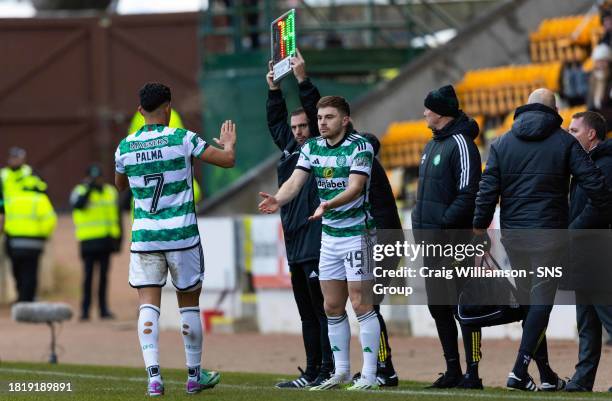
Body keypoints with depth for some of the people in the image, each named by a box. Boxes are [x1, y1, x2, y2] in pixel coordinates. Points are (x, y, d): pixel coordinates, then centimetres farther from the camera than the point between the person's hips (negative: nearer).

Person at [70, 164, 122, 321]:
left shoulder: (111, 192, 12)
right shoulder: (80, 191, 1)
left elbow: (117, 217, 17)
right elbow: (78, 204, -22)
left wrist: (117, 238, 13)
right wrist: (89, 188, -23)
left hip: (105, 241, 4)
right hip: (89, 240, -4)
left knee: (104, 275, 8)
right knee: (88, 275, -7)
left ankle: (103, 308, 13)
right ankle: (85, 309, -5)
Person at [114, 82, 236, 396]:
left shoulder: (125, 147, 2)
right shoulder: (182, 139, -7)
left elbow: (120, 185, 22)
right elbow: (227, 160, -2)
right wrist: (229, 144, 20)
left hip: (144, 237, 2)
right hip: (182, 235, -1)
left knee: (148, 305, -1)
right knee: (189, 304, 11)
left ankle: (153, 375, -16)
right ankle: (194, 375, 20)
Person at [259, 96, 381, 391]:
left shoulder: (359, 147, -13)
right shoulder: (312, 148, 6)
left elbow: (355, 187, -24)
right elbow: (295, 181, -5)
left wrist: (329, 204, -41)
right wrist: (278, 200, -26)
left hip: (357, 231, -7)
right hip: (329, 234, 7)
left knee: (361, 304, -8)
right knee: (332, 307, 9)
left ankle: (369, 374, -5)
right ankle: (341, 372, 17)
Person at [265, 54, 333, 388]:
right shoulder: (291, 149, 17)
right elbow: (276, 122, 30)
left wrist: (302, 81, -14)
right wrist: (274, 90, 22)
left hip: (318, 246, -8)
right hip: (295, 247, 8)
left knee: (323, 310, -8)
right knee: (307, 314, 11)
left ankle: (329, 372, -9)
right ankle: (312, 374, 14)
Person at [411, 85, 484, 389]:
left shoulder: (460, 144, -10)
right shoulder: (432, 145, 19)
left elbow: (468, 193, -18)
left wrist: (444, 222, -21)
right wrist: (421, 223, 14)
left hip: (454, 239, -10)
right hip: (431, 240, 10)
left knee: (463, 306, -8)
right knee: (438, 307, 12)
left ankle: (472, 372, -7)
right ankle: (453, 371, 19)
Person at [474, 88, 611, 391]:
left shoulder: (502, 143, 7)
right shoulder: (564, 142, -1)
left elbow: (487, 191, 2)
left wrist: (479, 229, 6)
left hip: (512, 234, 3)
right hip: (549, 231, -3)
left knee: (528, 301, 13)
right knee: (541, 301, -2)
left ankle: (546, 374, 16)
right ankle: (520, 371, -15)